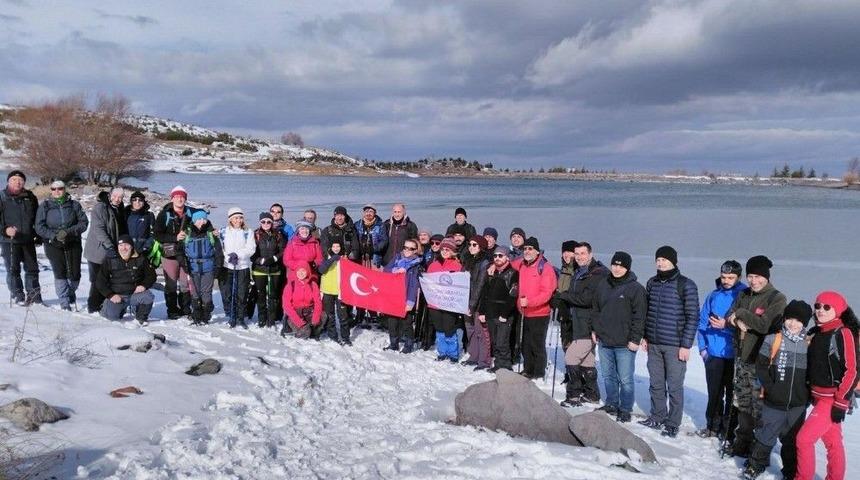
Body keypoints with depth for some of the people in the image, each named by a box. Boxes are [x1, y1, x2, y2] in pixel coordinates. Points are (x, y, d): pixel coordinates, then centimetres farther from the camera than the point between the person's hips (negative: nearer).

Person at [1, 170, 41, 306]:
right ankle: (18, 296, 12)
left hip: (28, 240, 3)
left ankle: (33, 295, 20)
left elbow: (37, 218, 16)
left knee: (32, 268, 9)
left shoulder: (30, 197, 8)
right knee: (13, 269, 3)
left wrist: (38, 235, 10)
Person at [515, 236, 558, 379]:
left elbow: (547, 292, -19)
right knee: (526, 344, 16)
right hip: (526, 313, 7)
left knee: (537, 345, 0)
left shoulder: (545, 267, -13)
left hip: (540, 314, -7)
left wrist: (529, 302, -30)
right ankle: (528, 370, 29)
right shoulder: (522, 265, 6)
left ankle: (539, 373, 11)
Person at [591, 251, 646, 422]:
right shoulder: (603, 284, 9)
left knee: (625, 379, 2)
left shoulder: (635, 288, -8)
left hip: (625, 344, -6)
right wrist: (594, 329, 14)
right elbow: (596, 309, 19)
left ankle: (625, 409, 15)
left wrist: (635, 339, -13)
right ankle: (611, 405, 31)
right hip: (604, 340, 6)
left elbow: (639, 316, -10)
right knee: (608, 376, 16)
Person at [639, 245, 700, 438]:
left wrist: (686, 345, -11)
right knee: (656, 384, 13)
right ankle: (657, 416, 28)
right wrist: (645, 336, 13)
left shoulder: (686, 285, -8)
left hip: (675, 346, -5)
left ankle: (673, 423, 13)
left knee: (674, 386, 2)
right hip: (653, 344, 5)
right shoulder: (652, 283, 8)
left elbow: (692, 316, -9)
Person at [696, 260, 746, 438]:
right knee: (714, 392, 14)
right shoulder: (713, 296, 6)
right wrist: (702, 346, 3)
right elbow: (702, 322, 9)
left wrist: (726, 325, -24)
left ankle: (728, 428, 18)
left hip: (734, 355, -4)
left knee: (732, 393, 7)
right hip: (713, 354, 4)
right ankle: (713, 425, 26)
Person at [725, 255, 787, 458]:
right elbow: (729, 317, 8)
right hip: (741, 357, 7)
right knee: (741, 401, 15)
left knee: (759, 405, -5)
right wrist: (738, 322, -14)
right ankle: (742, 439, 28)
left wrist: (741, 314, -11)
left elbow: (765, 325, -21)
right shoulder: (744, 295, 12)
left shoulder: (777, 299, -8)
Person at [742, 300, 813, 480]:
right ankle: (756, 465, 23)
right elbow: (761, 366, -4)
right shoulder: (772, 340, -6)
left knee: (791, 440, 14)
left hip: (798, 404, 2)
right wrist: (770, 387, -11)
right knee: (766, 435, 6)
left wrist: (807, 392, -1)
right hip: (774, 401, -2)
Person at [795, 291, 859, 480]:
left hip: (833, 400, -7)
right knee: (833, 443, 15)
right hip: (819, 397, 7)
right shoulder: (815, 333, 8)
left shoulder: (844, 333, -14)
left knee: (804, 439, -9)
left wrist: (841, 403, -18)